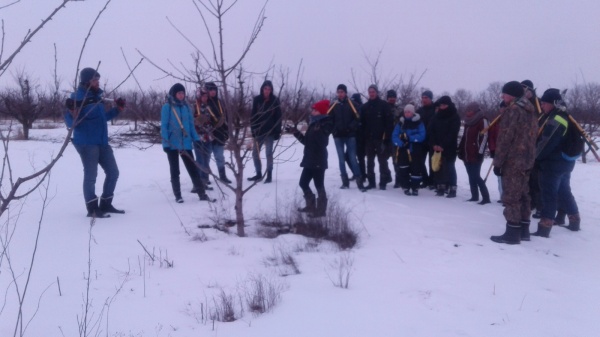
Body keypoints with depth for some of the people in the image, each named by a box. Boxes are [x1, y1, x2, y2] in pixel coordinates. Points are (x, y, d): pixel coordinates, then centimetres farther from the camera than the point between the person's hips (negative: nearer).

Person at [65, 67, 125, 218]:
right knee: (91, 176, -4)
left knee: (113, 172, 11)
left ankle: (105, 204, 23)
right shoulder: (77, 97, -11)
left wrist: (117, 109, 22)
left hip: (102, 142, 9)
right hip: (86, 143, -8)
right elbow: (70, 123, -15)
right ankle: (92, 208, 8)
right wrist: (72, 111, -34)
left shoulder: (97, 96, 13)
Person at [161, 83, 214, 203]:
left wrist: (196, 139, 3)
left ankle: (202, 194, 7)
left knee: (193, 169, 4)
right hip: (172, 145, -3)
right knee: (175, 171, 7)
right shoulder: (167, 107, -5)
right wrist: (165, 143, -13)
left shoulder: (186, 107, 8)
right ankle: (178, 196, 14)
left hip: (186, 144, 4)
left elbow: (191, 125, 13)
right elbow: (164, 127, -7)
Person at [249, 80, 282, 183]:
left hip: (270, 132, -3)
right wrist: (253, 129, -5)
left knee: (269, 153, 2)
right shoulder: (257, 100, 0)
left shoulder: (275, 100, -4)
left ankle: (269, 175, 9)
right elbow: (253, 115, 2)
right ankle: (258, 174, 19)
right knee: (255, 153, 6)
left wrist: (277, 131, -8)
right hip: (259, 131, 3)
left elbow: (278, 117, -3)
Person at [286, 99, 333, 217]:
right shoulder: (313, 124, 14)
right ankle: (311, 205, 27)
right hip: (309, 160, 9)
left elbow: (323, 142, -23)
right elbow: (306, 141, 19)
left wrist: (318, 132, -37)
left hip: (318, 161, -9)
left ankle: (321, 210, 6)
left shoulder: (325, 125, -11)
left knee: (319, 185, -3)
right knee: (303, 183, 15)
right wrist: (295, 132, 15)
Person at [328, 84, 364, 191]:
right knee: (341, 158, 6)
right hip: (338, 136, 3)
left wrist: (351, 128, -19)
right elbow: (329, 119, 6)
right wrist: (333, 130, -7)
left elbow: (357, 118, -6)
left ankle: (359, 180, -1)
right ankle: (345, 181, 11)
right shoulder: (333, 106, 9)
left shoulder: (352, 104, 0)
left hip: (350, 135, -3)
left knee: (352, 158, -6)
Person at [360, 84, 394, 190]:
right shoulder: (364, 107, 10)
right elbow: (362, 123, 11)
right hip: (369, 138, 4)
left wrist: (386, 136, -12)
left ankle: (383, 182, 6)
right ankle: (371, 181, 14)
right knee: (370, 161, 7)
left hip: (381, 138, -4)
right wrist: (363, 136, 2)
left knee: (382, 160, 0)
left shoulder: (383, 105, -1)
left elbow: (389, 122, -5)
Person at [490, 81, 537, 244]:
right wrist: (528, 156, 21)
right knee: (522, 195, 15)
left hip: (512, 161, -9)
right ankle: (523, 230, 21)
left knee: (511, 197, -5)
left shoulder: (512, 110, -13)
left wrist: (498, 162, -13)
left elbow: (505, 138, -17)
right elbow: (532, 136, 19)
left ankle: (512, 233, -3)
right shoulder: (530, 110, 16)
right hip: (526, 160, 9)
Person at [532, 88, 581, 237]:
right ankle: (575, 221, 31)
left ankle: (544, 228, -7)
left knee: (549, 194, -8)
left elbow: (546, 143, -23)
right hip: (566, 161, 10)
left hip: (553, 162, -10)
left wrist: (535, 156, -9)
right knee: (564, 192, 21)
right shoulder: (565, 117, 12)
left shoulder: (554, 120, -20)